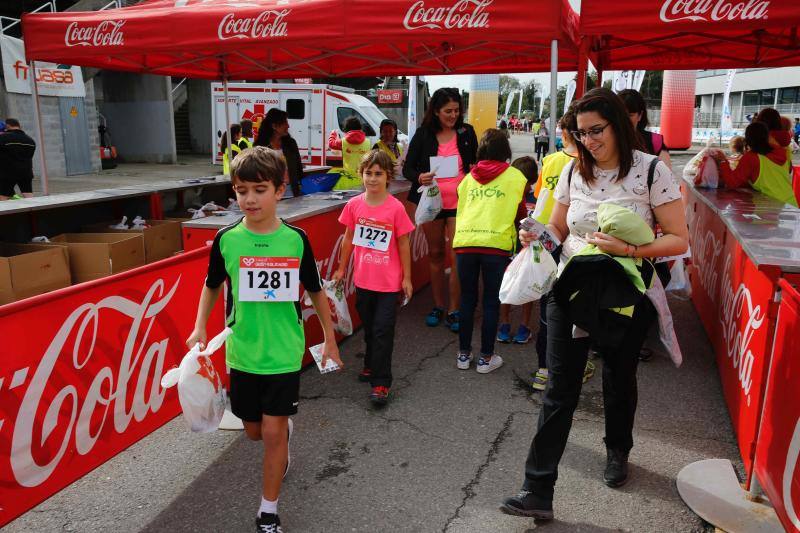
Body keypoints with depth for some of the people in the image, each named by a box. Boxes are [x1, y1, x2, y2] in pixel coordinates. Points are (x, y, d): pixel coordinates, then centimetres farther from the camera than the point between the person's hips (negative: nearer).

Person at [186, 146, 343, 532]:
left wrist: (330, 338, 8)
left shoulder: (296, 239, -10)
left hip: (284, 353, -2)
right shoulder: (226, 239, -7)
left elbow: (316, 291, 2)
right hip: (242, 353, 2)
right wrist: (200, 328, -1)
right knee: (253, 431, 15)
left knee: (273, 432, 0)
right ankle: (285, 427, 51)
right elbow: (212, 285, 10)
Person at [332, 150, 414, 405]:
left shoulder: (396, 208, -13)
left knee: (383, 331, -2)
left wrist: (407, 278, -3)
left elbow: (404, 244, -6)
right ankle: (371, 365, 39)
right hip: (363, 279, 4)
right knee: (369, 328, 20)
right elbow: (348, 238, 9)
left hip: (389, 282, -4)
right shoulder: (354, 205, -3)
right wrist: (342, 268, 14)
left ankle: (381, 382, 7)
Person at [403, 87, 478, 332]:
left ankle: (453, 311, 4)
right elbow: (407, 167, 1)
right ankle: (438, 306, 23)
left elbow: (476, 163, 16)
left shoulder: (466, 132, 4)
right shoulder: (423, 134, 1)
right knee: (435, 255, 11)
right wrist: (419, 177, -19)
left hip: (459, 203, -1)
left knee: (456, 257, -6)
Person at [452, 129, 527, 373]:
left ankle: (464, 354, 22)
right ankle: (486, 358, 14)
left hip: (464, 242, 3)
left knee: (467, 299, 14)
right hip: (496, 244, -3)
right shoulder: (516, 177, 9)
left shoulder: (468, 178, 16)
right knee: (491, 302, 8)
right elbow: (521, 213, 18)